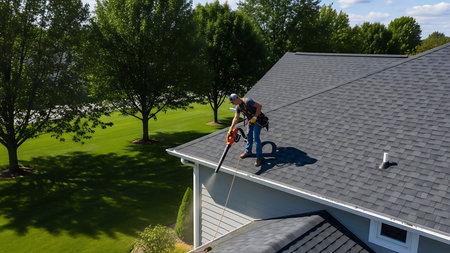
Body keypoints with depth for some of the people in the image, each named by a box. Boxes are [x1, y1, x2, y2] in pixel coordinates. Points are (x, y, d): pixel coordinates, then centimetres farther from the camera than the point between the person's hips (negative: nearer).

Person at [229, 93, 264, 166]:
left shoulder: (247, 101, -25)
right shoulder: (238, 107, 2)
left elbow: (259, 106, -26)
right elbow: (236, 118, 6)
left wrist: (255, 117, -26)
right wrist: (231, 129, 2)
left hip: (258, 119, -9)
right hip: (251, 120, 9)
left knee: (256, 137, -12)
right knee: (249, 135, 16)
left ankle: (259, 157, -7)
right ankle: (248, 152, 33)